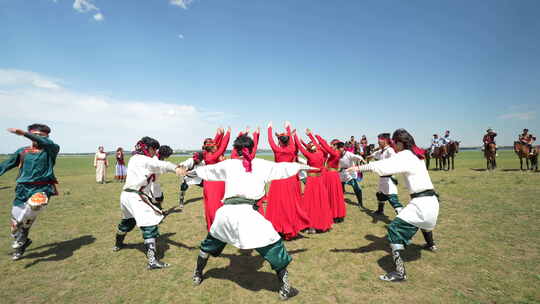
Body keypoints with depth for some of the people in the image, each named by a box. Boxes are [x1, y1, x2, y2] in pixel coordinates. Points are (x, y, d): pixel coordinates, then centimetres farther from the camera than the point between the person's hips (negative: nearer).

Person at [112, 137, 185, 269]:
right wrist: (176, 168, -48)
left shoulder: (135, 159, 17)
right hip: (136, 197, -10)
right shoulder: (142, 159, -13)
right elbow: (160, 165, -32)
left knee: (127, 221, 31)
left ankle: (118, 244, 54)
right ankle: (152, 261, -19)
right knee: (150, 225, -13)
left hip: (127, 195, 10)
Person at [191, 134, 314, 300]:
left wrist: (192, 171, 46)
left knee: (210, 243, 30)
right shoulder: (261, 165, 7)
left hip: (226, 212, 3)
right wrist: (303, 166, 29)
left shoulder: (228, 164, 12)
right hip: (248, 213, -3)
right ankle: (285, 289, 14)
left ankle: (197, 275, 48)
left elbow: (207, 170, 25)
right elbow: (283, 168, 14)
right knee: (274, 247, 10)